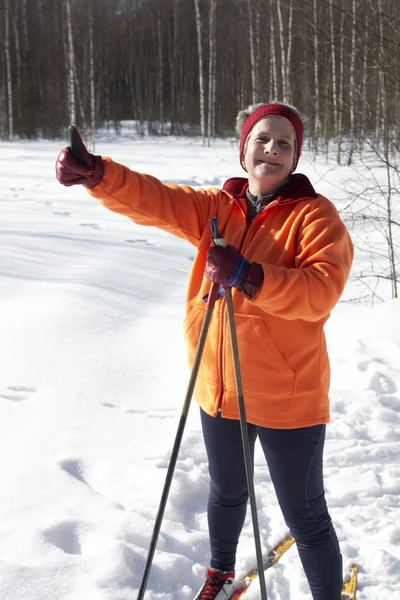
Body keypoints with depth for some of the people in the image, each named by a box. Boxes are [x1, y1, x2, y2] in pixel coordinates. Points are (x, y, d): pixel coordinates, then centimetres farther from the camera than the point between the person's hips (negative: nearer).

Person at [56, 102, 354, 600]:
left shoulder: (314, 215, -12)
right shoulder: (217, 207, 3)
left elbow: (321, 290, -27)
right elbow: (152, 199, -9)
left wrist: (247, 275, -37)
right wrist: (96, 173, -27)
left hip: (288, 398, -5)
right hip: (219, 388, 6)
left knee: (305, 517, 5)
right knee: (226, 492, 27)